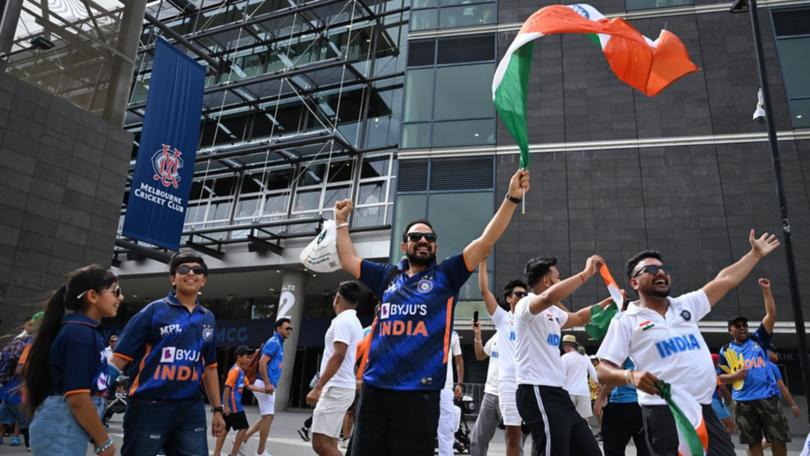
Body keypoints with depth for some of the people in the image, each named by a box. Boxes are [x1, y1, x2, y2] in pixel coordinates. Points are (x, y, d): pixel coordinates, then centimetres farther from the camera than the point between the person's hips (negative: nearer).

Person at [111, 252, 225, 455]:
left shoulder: (208, 319, 11)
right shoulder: (154, 310, -2)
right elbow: (121, 356, -5)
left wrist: (217, 409, 17)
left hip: (191, 409, 4)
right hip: (149, 407, -4)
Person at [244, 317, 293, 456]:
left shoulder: (278, 343, 18)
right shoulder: (273, 342, -12)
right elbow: (262, 363, -21)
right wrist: (267, 384, -25)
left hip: (269, 385, 10)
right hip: (265, 384, -10)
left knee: (267, 417, 15)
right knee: (268, 417, -4)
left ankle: (242, 439, 19)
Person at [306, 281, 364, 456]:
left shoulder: (343, 321, -11)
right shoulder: (355, 322, 18)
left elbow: (338, 356, -22)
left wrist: (318, 387, -25)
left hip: (335, 389, -10)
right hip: (341, 388, 10)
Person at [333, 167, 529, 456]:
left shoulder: (446, 275, 6)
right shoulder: (388, 277, 15)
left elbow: (486, 242, -2)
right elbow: (348, 260, 24)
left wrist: (512, 199, -8)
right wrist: (341, 221, 26)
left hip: (419, 391, -3)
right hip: (374, 387, 3)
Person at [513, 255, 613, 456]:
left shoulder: (553, 312, 19)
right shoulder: (526, 304, -10)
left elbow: (579, 317, 39)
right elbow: (549, 297, -33)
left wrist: (607, 302, 33)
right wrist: (587, 273, -25)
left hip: (557, 392, 10)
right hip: (537, 392, -10)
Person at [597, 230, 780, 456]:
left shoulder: (686, 305, 16)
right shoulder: (625, 321, 0)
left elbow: (725, 280, 23)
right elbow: (603, 371, -5)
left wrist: (755, 253, 26)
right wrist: (631, 376, -24)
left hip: (704, 408, 6)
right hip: (664, 413, -6)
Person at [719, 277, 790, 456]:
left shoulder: (758, 339, 9)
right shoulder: (725, 350, 9)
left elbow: (771, 315, 2)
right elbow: (720, 377, 11)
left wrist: (766, 290, -3)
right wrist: (735, 376, -10)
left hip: (768, 396, 0)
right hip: (743, 401, 0)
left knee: (778, 438, 3)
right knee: (753, 441, 6)